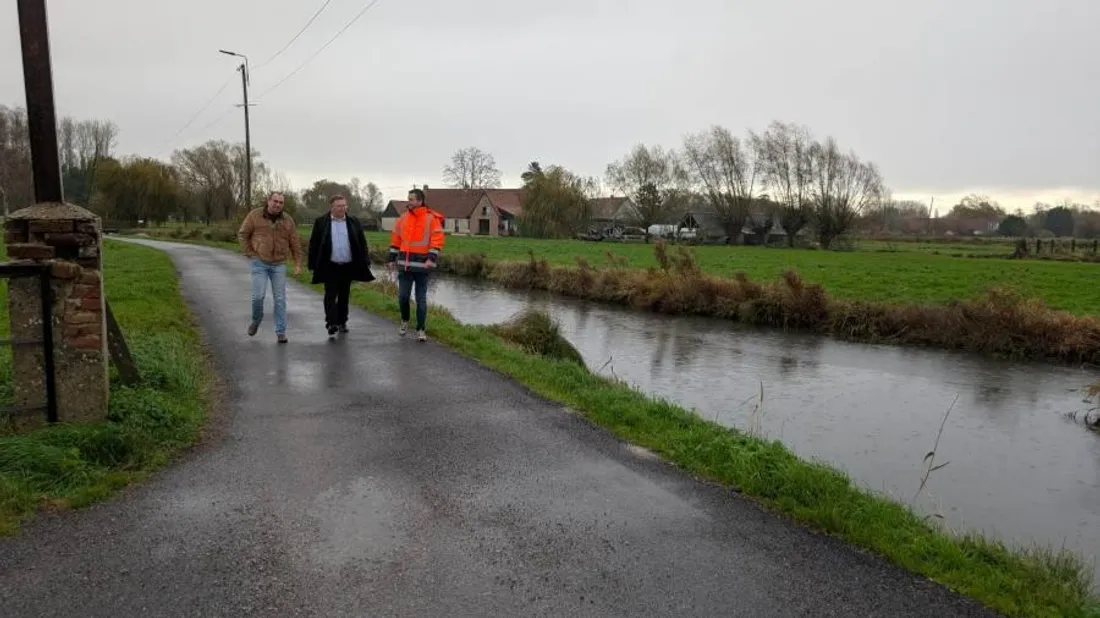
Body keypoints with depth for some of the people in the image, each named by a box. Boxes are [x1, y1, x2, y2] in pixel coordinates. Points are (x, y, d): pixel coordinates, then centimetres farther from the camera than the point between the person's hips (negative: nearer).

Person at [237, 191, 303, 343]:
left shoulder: (287, 220, 2)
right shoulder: (254, 215, -3)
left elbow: (295, 243, 5)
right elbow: (242, 234, 4)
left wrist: (298, 264, 1)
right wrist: (250, 254, -3)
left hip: (279, 264, 2)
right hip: (259, 263, -1)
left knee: (280, 299, 0)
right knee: (258, 296, -7)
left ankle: (281, 332, 7)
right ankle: (256, 320, 22)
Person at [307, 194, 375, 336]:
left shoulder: (354, 222, 6)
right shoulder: (321, 222, 0)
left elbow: (362, 243, 7)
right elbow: (314, 244, 1)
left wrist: (365, 263, 0)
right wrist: (313, 265, -3)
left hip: (348, 266, 3)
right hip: (329, 267, -3)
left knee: (344, 296, 11)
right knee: (330, 295, -7)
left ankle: (342, 322, 20)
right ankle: (331, 323, -12)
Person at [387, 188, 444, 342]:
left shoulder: (432, 218, -5)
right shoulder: (403, 218, 9)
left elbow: (437, 240, -12)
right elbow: (395, 239, 15)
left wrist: (431, 258, -23)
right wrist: (392, 259, 12)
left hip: (421, 265, -4)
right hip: (404, 264, 4)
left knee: (421, 299, 3)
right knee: (402, 296, 5)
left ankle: (421, 329, 11)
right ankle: (405, 320, 31)